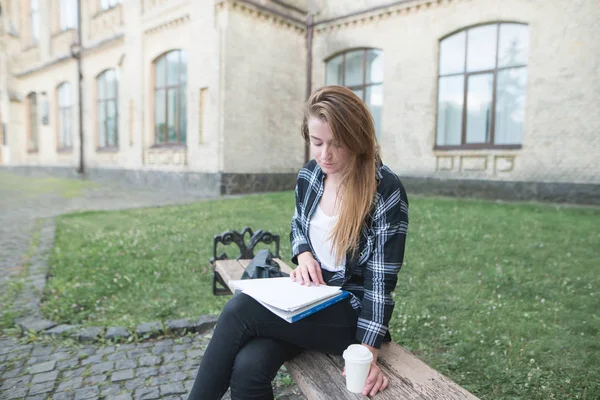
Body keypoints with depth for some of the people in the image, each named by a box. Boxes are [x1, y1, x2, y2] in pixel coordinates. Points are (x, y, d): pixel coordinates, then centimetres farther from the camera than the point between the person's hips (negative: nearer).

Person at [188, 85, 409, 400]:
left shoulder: (386, 191, -17)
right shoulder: (309, 174, 0)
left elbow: (381, 278, -17)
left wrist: (367, 351, -23)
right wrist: (304, 256, -5)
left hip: (351, 312, -5)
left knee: (240, 310, -24)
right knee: (247, 368, -22)